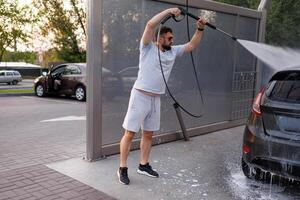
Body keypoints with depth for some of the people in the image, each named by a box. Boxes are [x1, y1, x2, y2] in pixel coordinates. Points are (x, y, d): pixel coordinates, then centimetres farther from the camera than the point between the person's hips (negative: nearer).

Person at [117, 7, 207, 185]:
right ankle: (123, 169, 7)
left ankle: (144, 165, 27)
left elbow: (191, 45, 16)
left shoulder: (173, 51, 12)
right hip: (140, 96, -6)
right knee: (130, 133, -2)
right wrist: (169, 11, -16)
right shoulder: (148, 48, -5)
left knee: (148, 134, 14)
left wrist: (200, 29, 3)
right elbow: (151, 24, -19)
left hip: (156, 99, 7)